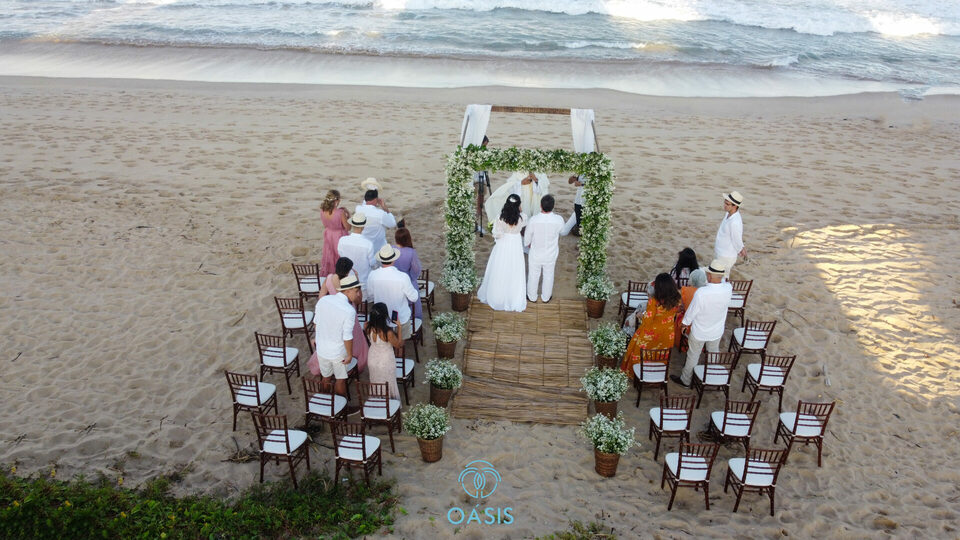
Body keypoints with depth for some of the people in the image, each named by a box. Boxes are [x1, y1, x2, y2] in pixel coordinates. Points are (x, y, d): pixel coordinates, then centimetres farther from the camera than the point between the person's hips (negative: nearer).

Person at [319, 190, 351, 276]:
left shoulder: (322, 211, -16)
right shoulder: (340, 213, -32)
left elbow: (325, 224, 3)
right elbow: (348, 227, -19)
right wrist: (348, 215, -7)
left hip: (328, 236, 5)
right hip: (340, 237, -5)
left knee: (329, 257, 24)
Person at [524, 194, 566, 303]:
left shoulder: (533, 220, -30)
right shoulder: (559, 220, -27)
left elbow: (527, 237, -13)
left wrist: (528, 244, 11)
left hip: (536, 254, -1)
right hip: (551, 255, 1)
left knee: (533, 275, 23)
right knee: (548, 275, 25)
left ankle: (532, 297, 43)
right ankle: (546, 297, 45)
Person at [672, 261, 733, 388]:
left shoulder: (701, 293, -36)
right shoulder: (728, 288, -24)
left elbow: (691, 311, -19)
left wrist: (685, 323, -3)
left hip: (699, 332, -4)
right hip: (717, 331, 4)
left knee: (693, 356, 18)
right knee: (714, 352, 29)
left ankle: (686, 380, 38)